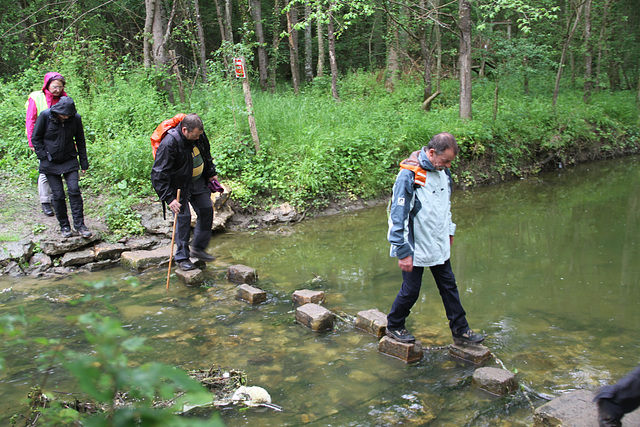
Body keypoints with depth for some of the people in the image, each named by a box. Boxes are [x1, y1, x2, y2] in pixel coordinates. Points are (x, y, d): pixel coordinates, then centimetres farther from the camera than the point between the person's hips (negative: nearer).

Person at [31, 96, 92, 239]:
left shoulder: (76, 118, -7)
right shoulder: (45, 116, -13)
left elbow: (80, 141, 6)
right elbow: (35, 138, -2)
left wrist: (84, 163, 7)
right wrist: (44, 156, -9)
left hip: (70, 161, 1)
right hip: (50, 163, -1)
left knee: (74, 191, -10)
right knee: (58, 195, -1)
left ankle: (79, 225, -1)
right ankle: (64, 226, 13)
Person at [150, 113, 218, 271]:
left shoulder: (199, 135, -8)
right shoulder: (169, 143, -29)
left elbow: (206, 155, 15)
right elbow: (159, 174, -27)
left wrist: (211, 173, 19)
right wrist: (169, 198, -31)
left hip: (198, 181, 7)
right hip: (179, 185, -7)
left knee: (207, 210, 7)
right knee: (183, 218, -8)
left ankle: (198, 248, 22)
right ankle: (182, 257, 5)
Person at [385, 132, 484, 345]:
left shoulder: (443, 172, 2)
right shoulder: (409, 175, -22)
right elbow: (398, 216, -20)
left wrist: (449, 231, 21)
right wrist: (403, 252, -19)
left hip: (439, 246, 7)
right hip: (416, 247, -7)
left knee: (449, 286, 13)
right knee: (411, 291, 5)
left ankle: (460, 330, 25)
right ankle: (393, 326, 27)